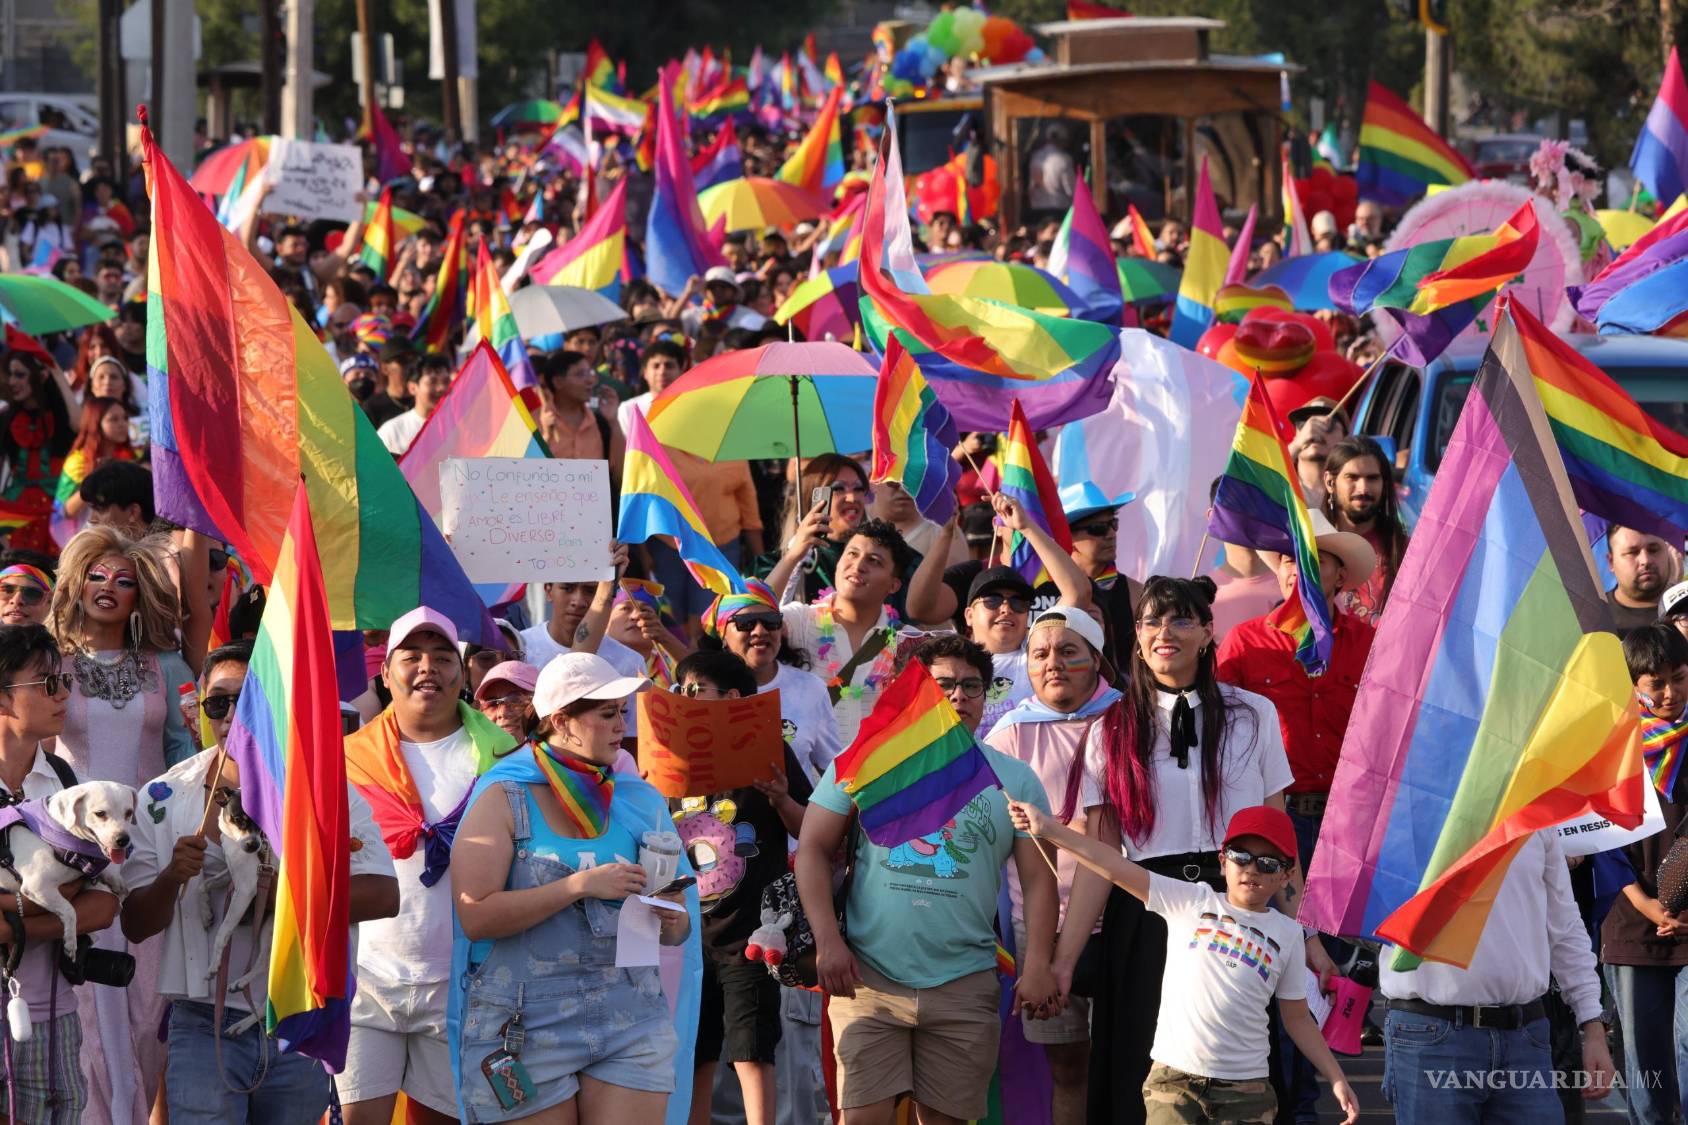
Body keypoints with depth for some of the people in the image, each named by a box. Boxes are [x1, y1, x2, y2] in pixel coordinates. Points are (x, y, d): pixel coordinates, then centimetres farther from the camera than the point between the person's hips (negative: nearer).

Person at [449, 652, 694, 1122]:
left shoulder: (637, 801, 12)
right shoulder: (504, 799, -1)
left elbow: (678, 929, 17)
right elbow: (475, 916, -14)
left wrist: (670, 920, -7)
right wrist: (581, 886, -18)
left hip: (631, 1020, 3)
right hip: (527, 1027, -3)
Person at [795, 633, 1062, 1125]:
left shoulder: (1015, 780, 9)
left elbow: (1038, 878, 7)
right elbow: (814, 850, 4)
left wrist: (1036, 966, -5)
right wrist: (828, 942, -7)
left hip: (964, 988, 1)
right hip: (870, 978, -1)